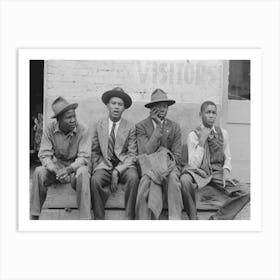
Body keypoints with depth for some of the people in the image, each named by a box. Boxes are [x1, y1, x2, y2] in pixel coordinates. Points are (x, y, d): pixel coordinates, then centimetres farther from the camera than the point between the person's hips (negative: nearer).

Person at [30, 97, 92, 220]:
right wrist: (57, 171, -29)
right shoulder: (50, 129, -8)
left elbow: (84, 157, -16)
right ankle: (34, 217, -16)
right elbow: (44, 155, -11)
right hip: (56, 165, 2)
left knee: (83, 173, -36)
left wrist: (69, 169, -33)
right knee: (39, 172, -26)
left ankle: (85, 218, -31)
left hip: (76, 166, -2)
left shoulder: (82, 130, -14)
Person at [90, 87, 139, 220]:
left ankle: (129, 218, -23)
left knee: (133, 178, -33)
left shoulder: (130, 128, 4)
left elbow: (132, 155, -1)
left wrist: (117, 171, -14)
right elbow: (94, 151, 13)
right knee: (95, 180, -30)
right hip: (104, 164, 1)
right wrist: (96, 167, -4)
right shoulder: (98, 125, 10)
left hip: (124, 164, -1)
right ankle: (99, 219, -20)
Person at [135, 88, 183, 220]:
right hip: (149, 167, -2)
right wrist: (159, 126, -10)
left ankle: (175, 220, -33)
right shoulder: (141, 126, 2)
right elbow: (146, 152, -11)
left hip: (168, 166, 2)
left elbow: (177, 156, 6)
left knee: (173, 177, -33)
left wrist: (165, 164, -16)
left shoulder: (174, 127, 10)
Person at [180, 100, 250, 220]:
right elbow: (194, 165, -12)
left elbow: (228, 157, 14)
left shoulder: (223, 133, 6)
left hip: (218, 173, 3)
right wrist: (202, 141, -19)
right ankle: (193, 218, -16)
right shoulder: (193, 135, -5)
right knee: (185, 180, -38)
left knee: (245, 194, -18)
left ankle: (217, 218, -6)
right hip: (199, 173, -3)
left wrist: (226, 170, -8)